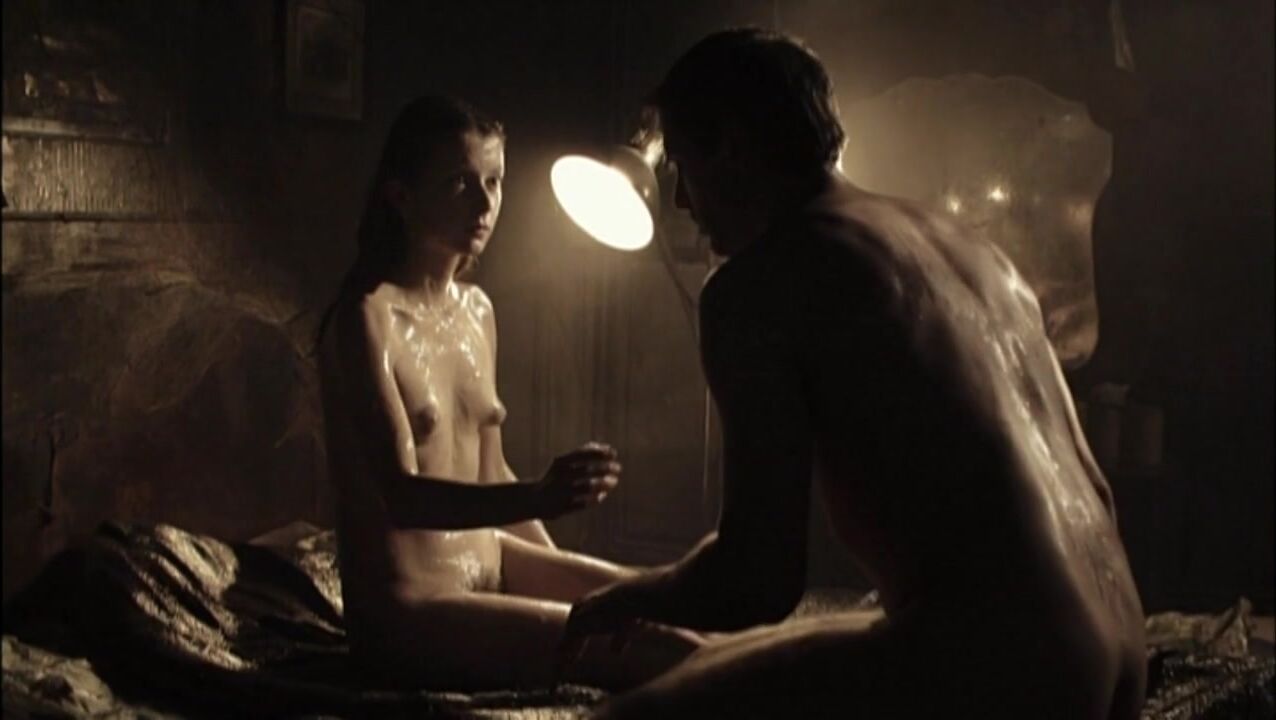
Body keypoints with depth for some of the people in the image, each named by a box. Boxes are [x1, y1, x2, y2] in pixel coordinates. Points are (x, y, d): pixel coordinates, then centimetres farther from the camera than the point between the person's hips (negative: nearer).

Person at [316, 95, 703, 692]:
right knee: (667, 654, -21)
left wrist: (565, 580, 16)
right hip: (407, 611, -8)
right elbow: (402, 495, -26)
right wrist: (540, 498, -41)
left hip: (488, 564, 9)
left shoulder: (477, 311, 10)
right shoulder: (367, 317, -15)